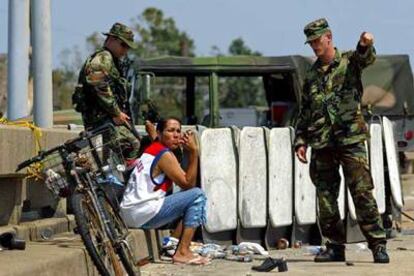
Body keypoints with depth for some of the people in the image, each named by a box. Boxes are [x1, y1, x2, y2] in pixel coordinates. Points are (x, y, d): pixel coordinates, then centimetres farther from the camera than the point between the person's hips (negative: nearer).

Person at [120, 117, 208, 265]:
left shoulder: (152, 149, 18)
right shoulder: (164, 155, -11)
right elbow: (187, 183, -12)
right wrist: (194, 152, -12)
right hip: (142, 214, -10)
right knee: (197, 195, -11)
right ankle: (182, 252, -13)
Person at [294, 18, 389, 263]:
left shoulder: (349, 62, 3)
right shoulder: (312, 75, 17)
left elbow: (366, 58, -21)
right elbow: (305, 112, 21)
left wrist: (366, 45, -45)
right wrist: (300, 141, 11)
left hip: (350, 139, -5)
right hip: (322, 144, 5)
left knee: (363, 193, -9)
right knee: (326, 198, 4)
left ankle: (378, 245, -7)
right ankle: (335, 247, 12)